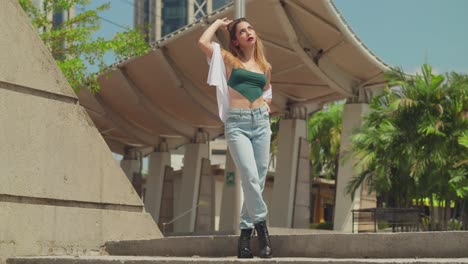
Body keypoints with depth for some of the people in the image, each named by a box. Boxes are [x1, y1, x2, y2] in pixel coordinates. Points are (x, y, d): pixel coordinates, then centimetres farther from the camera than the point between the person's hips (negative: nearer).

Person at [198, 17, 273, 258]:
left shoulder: (265, 67, 17)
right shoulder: (229, 60, 6)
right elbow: (203, 42, -9)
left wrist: (266, 105, 10)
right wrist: (218, 23, 8)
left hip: (260, 122, 4)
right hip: (237, 124, -4)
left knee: (257, 180, 0)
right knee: (250, 178, -20)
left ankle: (245, 233, 7)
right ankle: (261, 228, -9)